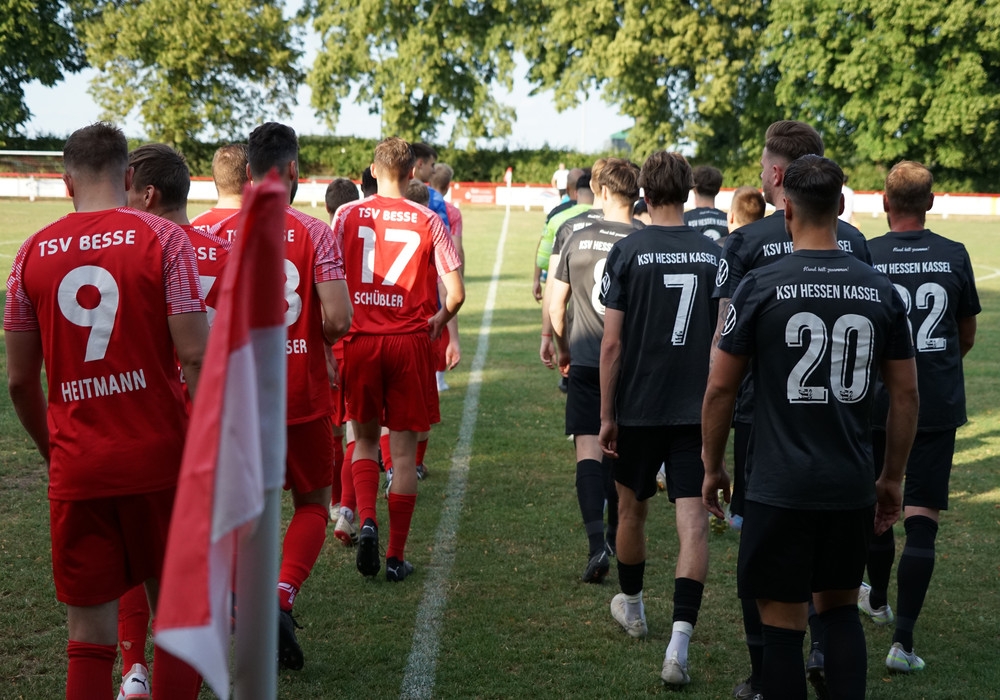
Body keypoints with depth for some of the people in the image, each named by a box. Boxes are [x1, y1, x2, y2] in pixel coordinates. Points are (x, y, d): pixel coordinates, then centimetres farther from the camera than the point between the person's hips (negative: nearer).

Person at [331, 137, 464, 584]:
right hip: (410, 342, -1)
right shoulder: (428, 221, -1)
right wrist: (439, 321, 16)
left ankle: (366, 521, -6)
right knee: (403, 449, 7)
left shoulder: (347, 215, 0)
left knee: (365, 438, 18)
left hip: (359, 340, 1)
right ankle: (396, 556, 10)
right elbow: (455, 293, -4)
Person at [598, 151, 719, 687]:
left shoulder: (628, 251, -7)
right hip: (697, 411, 1)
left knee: (632, 509, 20)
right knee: (693, 523, -4)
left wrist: (606, 415, -1)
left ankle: (631, 606, 41)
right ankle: (679, 642, -15)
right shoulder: (714, 254, 2)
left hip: (637, 407, -1)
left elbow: (612, 343, -8)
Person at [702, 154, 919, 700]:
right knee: (839, 606, 21)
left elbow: (720, 389, -5)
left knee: (783, 623, 5)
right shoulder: (880, 290, 2)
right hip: (853, 487, 4)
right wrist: (892, 477, 17)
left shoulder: (760, 287, -9)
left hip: (780, 487, -4)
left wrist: (712, 467, 9)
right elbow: (906, 395, 6)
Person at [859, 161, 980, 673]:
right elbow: (968, 334, 11)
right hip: (938, 406, 0)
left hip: (878, 401, 0)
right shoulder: (954, 257, -2)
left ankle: (878, 601, 40)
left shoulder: (864, 257, -8)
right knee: (921, 519, -1)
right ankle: (903, 639, -8)